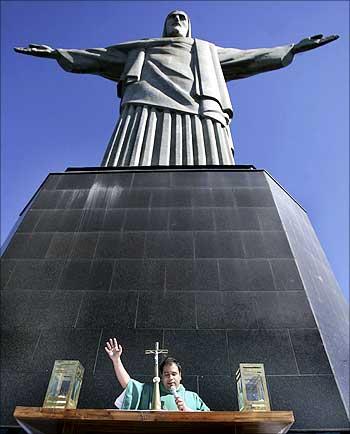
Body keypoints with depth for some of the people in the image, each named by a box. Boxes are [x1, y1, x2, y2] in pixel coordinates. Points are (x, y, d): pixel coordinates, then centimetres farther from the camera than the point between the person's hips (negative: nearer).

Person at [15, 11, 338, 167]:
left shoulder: (208, 52, 40)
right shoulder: (142, 50, 38)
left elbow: (248, 58, 37)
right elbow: (100, 57, 36)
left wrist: (292, 49, 33)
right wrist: (56, 53, 32)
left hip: (199, 113, 2)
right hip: (148, 108, -1)